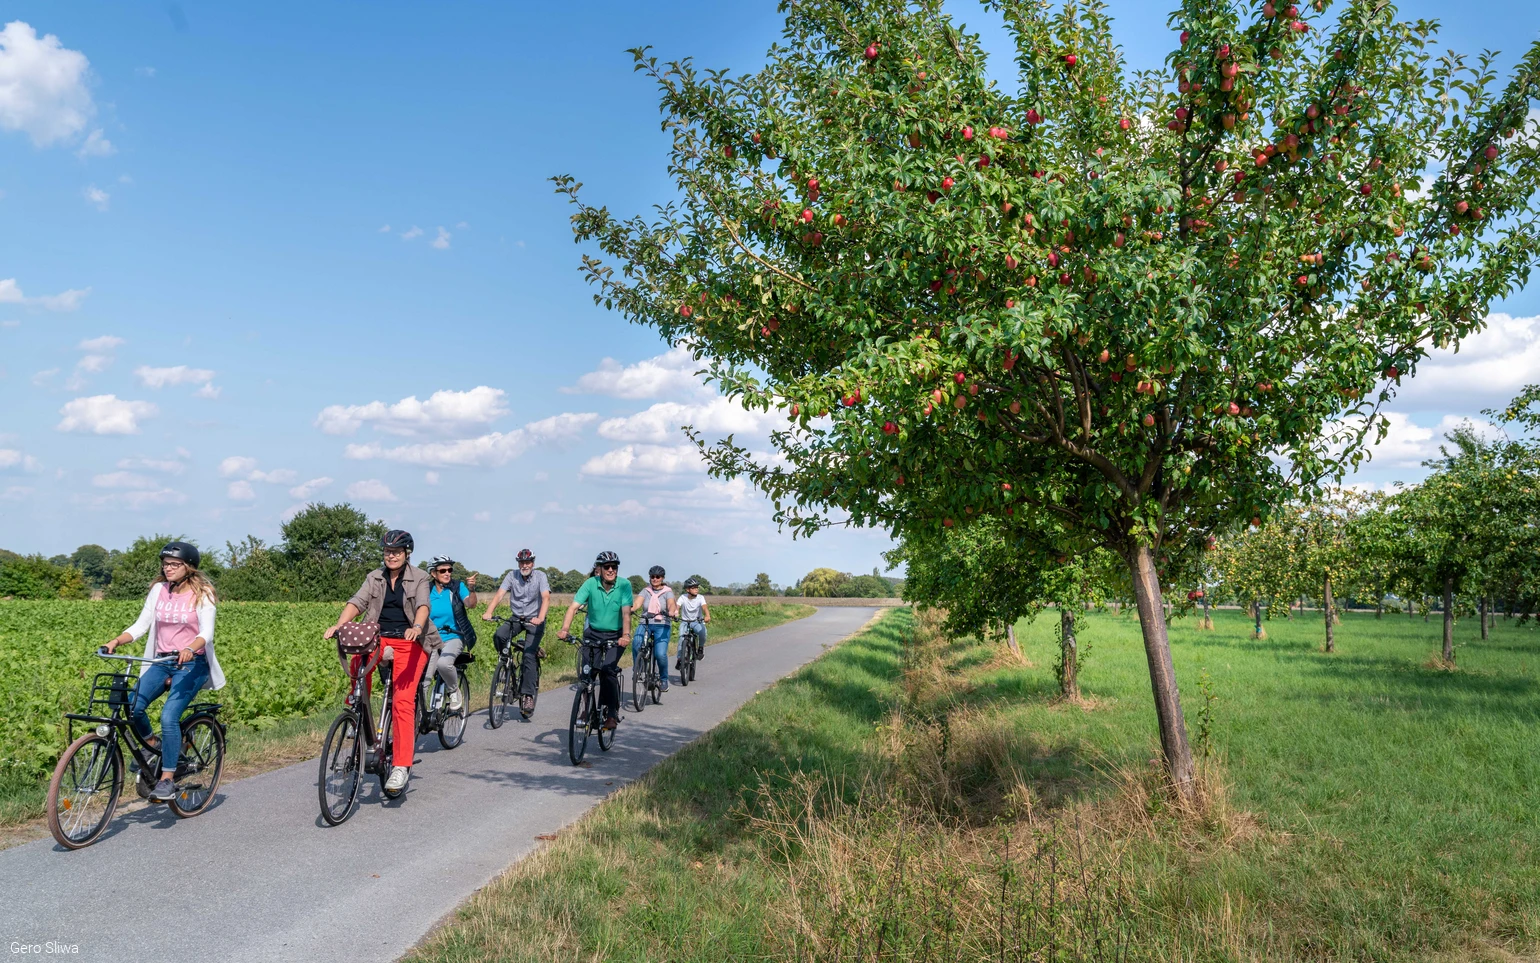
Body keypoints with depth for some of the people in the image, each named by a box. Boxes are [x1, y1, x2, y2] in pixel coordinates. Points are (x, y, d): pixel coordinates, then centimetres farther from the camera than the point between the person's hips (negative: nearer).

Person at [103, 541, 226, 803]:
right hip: (161, 662, 5)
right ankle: (152, 745, 12)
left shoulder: (201, 593, -7)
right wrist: (116, 641, -15)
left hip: (191, 664, -5)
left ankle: (168, 779, -10)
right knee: (132, 706, -18)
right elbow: (141, 625, 3)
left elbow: (207, 632, -17)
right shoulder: (158, 590, 6)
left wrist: (189, 649, -37)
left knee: (169, 716, -21)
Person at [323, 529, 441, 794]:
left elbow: (423, 605, -14)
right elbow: (357, 602, -3)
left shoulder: (419, 578, 3)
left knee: (402, 701, -17)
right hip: (378, 639, 3)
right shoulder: (374, 578, 12)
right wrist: (339, 625, -22)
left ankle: (401, 766, -17)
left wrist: (416, 627, -36)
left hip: (409, 643, -3)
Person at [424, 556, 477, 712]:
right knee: (423, 678, -10)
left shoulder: (457, 587, -3)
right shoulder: (427, 591, 2)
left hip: (453, 638, -2)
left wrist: (471, 589, -38)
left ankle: (454, 692, -5)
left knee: (443, 663, -31)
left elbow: (470, 604, -18)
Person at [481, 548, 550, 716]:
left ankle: (528, 695, -10)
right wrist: (488, 612, -32)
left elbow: (546, 598, -24)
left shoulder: (540, 576, -11)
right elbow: (499, 595, -15)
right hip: (516, 618, 3)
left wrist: (540, 618, -41)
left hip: (534, 620, -3)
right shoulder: (512, 575, -4)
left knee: (529, 655, -15)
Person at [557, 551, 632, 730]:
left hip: (615, 636, -2)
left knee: (607, 669, -20)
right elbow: (573, 606, -19)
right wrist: (565, 629, -33)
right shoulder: (591, 584, -12)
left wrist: (626, 635, -37)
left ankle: (612, 713, -9)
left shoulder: (624, 585, -14)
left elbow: (626, 612, -22)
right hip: (593, 633, 2)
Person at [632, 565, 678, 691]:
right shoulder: (645, 591, 11)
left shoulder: (667, 592, 6)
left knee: (660, 654, -20)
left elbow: (672, 604, -14)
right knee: (636, 647, -27)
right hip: (644, 624, 2)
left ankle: (664, 679, 5)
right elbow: (637, 603, -6)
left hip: (661, 626, -2)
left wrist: (672, 612, -37)